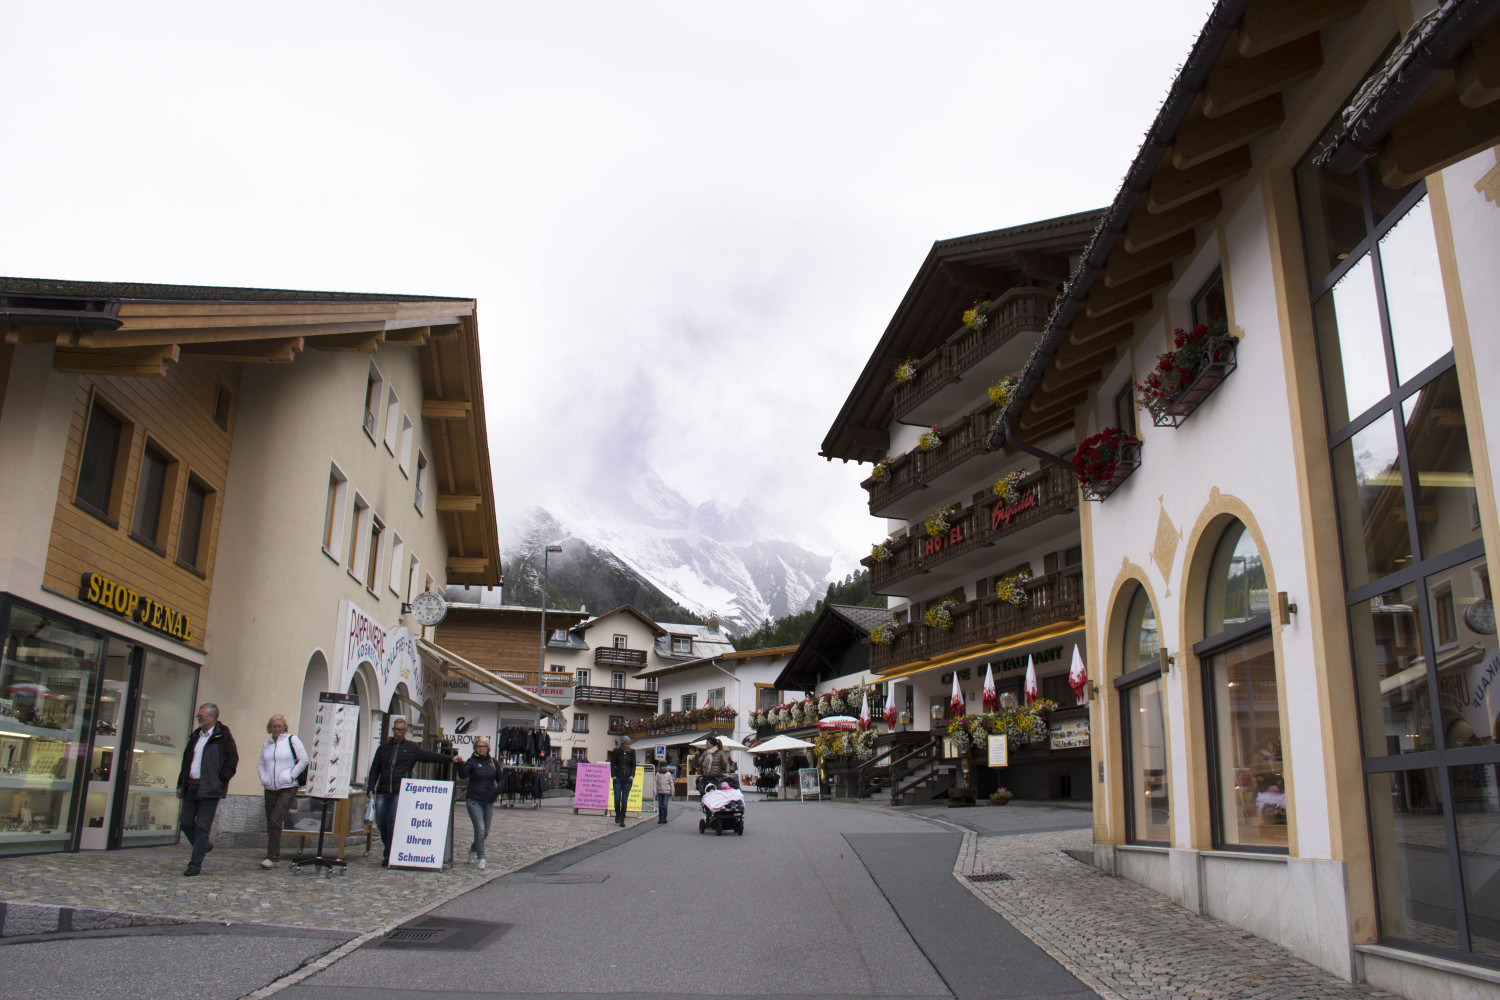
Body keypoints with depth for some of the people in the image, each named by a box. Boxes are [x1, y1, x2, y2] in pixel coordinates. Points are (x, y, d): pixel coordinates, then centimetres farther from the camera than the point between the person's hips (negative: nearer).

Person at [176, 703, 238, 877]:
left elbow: (232, 761, -9)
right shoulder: (195, 736, 16)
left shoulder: (223, 736, -6)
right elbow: (186, 761, 22)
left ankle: (196, 865, 2)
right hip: (191, 789, 7)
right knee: (185, 822, 8)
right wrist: (181, 784, 15)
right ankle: (203, 846, 33)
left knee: (202, 827, -4)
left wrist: (218, 781, -14)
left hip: (209, 790, -7)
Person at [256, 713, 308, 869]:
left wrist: (292, 775, -10)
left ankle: (272, 857, -11)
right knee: (270, 824, 8)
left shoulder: (292, 740, -3)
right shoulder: (266, 744, 12)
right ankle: (275, 857, 17)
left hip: (288, 788, -6)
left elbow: (303, 759, -5)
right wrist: (263, 777, 4)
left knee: (275, 821, -15)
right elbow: (261, 764, 21)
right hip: (270, 789, 6)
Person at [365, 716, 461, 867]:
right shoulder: (384, 747, 14)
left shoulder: (412, 748, 7)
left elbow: (430, 756, 3)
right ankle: (388, 847, 28)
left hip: (400, 793, -3)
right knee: (380, 822, 5)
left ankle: (388, 856, -3)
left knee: (393, 824, -9)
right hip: (382, 792, 3)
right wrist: (370, 789, 5)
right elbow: (374, 770, 14)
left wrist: (450, 758, -7)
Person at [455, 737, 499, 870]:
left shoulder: (493, 762, 8)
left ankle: (473, 847, 41)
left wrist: (498, 791, 2)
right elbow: (463, 774, -22)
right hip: (474, 800, -4)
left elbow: (500, 778, 17)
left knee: (486, 832, 12)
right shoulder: (472, 762, -4)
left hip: (489, 801, 4)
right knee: (480, 829, -15)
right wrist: (461, 764, -39)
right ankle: (481, 859, -8)